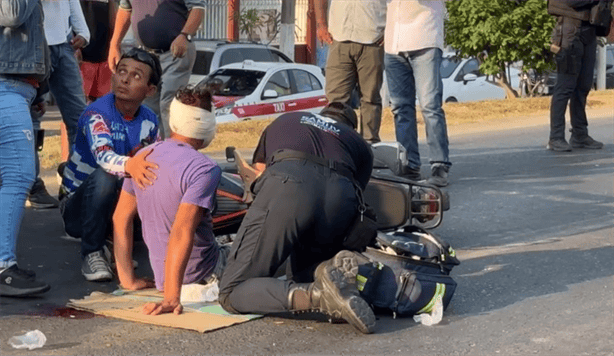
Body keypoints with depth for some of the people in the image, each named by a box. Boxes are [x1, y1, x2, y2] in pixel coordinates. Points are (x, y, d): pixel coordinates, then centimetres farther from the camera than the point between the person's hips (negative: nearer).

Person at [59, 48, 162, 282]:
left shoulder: (149, 121, -2)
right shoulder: (96, 114, -21)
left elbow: (153, 164, 8)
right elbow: (103, 156, -40)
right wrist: (129, 165, -63)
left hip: (120, 203, 6)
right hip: (79, 206, -6)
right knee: (104, 176, -36)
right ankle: (92, 253, -19)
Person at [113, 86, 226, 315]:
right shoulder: (204, 169, -24)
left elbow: (120, 218, 5)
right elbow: (182, 232, -33)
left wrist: (128, 279, 11)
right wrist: (171, 298, -34)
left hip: (162, 276, 8)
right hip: (200, 277, -7)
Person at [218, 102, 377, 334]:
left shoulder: (285, 120, 40)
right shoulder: (360, 145, 36)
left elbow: (259, 169, 44)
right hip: (341, 199, 3)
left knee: (232, 295, 0)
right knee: (301, 281, 27)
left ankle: (317, 295, -24)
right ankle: (333, 269, -8)